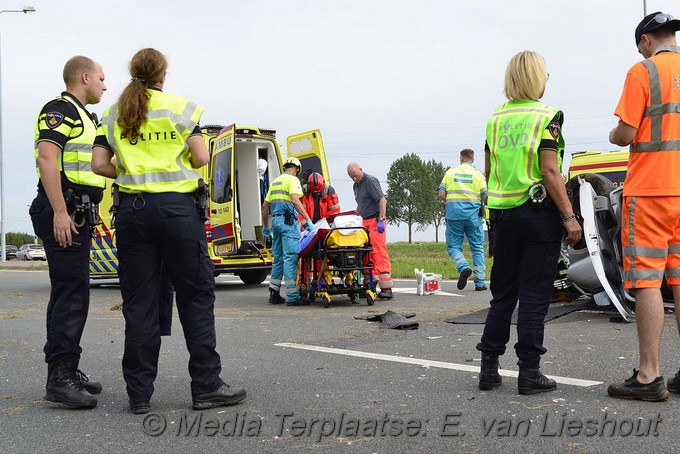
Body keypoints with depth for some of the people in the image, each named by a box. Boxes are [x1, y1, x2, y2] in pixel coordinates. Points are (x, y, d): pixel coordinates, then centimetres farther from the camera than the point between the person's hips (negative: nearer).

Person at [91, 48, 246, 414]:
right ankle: (206, 386, 6)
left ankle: (139, 394, 8)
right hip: (176, 207, -3)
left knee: (138, 301, 6)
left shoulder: (112, 115, 10)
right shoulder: (180, 108, 0)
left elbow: (100, 165, 4)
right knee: (196, 294, 4)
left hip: (131, 209, 4)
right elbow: (201, 157, -5)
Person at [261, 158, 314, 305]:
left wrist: (265, 227, 27)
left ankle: (274, 294, 13)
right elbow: (295, 200, -19)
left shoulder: (275, 181, 21)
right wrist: (308, 219, -23)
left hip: (275, 220, 8)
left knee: (278, 258, 14)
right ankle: (292, 297, -10)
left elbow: (265, 206, 21)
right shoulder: (293, 179, -2)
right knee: (290, 257, -8)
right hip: (288, 221, -8)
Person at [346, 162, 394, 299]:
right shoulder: (356, 185, 18)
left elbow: (382, 200, -17)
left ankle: (387, 288, -15)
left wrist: (381, 220, -23)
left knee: (379, 252, -13)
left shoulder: (370, 181, -9)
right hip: (364, 222, 9)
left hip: (375, 222, -9)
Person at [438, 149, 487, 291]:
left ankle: (463, 268, -18)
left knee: (453, 246, 9)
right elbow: (486, 197, -1)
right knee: (477, 247, 7)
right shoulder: (477, 174, 4)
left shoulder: (451, 172, 7)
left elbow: (441, 194, 1)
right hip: (472, 213, 0)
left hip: (454, 213, 0)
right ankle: (479, 282, 5)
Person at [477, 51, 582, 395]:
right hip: (539, 211, -5)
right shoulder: (546, 117, -8)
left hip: (502, 213, 5)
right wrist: (569, 217, -13)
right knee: (534, 295, 0)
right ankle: (528, 372, 3)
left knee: (502, 293, 13)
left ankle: (489, 368, 14)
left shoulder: (495, 119, 10)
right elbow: (550, 172, -15)